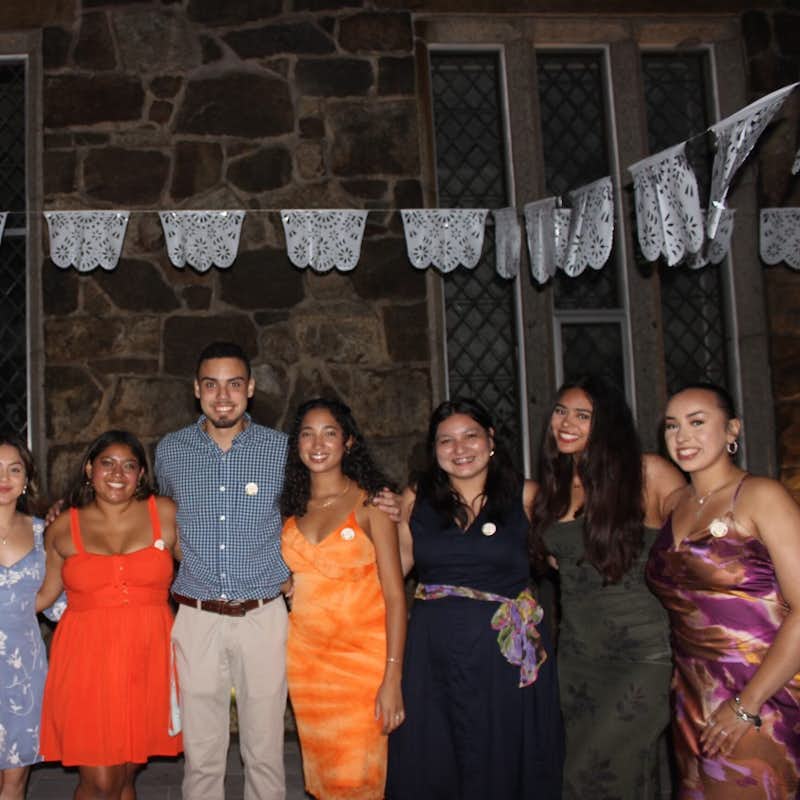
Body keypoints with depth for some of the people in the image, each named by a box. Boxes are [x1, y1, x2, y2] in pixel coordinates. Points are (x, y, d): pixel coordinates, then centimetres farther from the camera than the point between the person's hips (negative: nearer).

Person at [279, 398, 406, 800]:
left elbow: (394, 594, -10)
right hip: (305, 657, 4)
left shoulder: (370, 503, -5)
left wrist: (392, 677, -16)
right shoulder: (292, 507, 8)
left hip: (362, 657, -4)